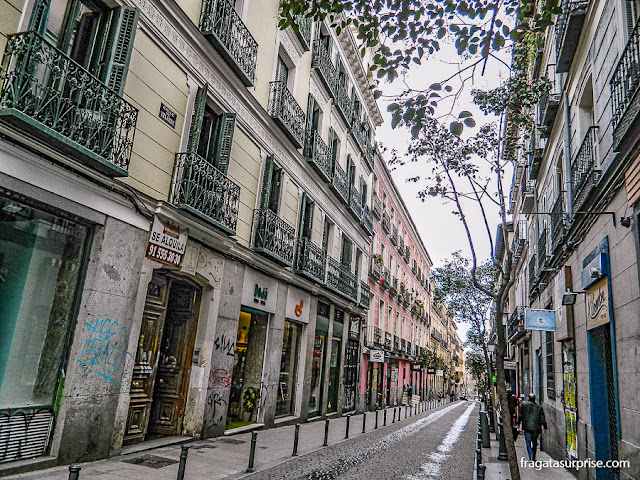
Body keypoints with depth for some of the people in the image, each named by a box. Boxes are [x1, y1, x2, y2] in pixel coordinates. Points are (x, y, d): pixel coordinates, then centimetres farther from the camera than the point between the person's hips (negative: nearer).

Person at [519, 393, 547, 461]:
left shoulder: (524, 404, -2)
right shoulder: (539, 407, 4)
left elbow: (521, 415, -3)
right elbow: (542, 418, 6)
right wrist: (545, 428, 14)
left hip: (527, 427, -3)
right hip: (536, 428, 3)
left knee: (528, 442, 2)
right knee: (534, 442, 15)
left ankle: (531, 456, -12)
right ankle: (533, 457, 22)